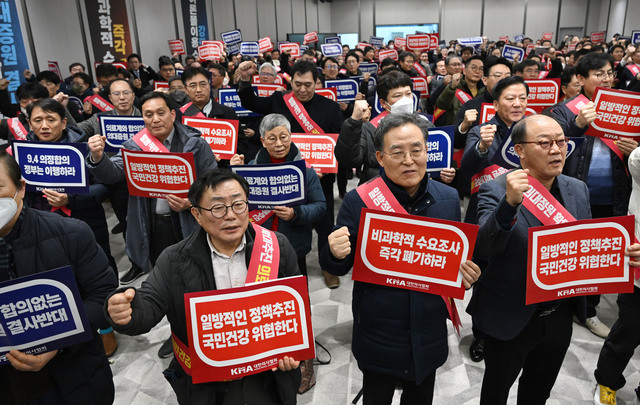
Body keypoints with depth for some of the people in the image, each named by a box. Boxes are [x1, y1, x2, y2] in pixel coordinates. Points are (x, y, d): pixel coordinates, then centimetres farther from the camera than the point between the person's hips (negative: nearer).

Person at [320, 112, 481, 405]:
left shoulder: (448, 199, -3)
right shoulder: (357, 201, -14)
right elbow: (338, 268, -7)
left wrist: (469, 274, -12)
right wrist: (335, 255, -30)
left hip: (429, 335, 3)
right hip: (378, 335, -2)